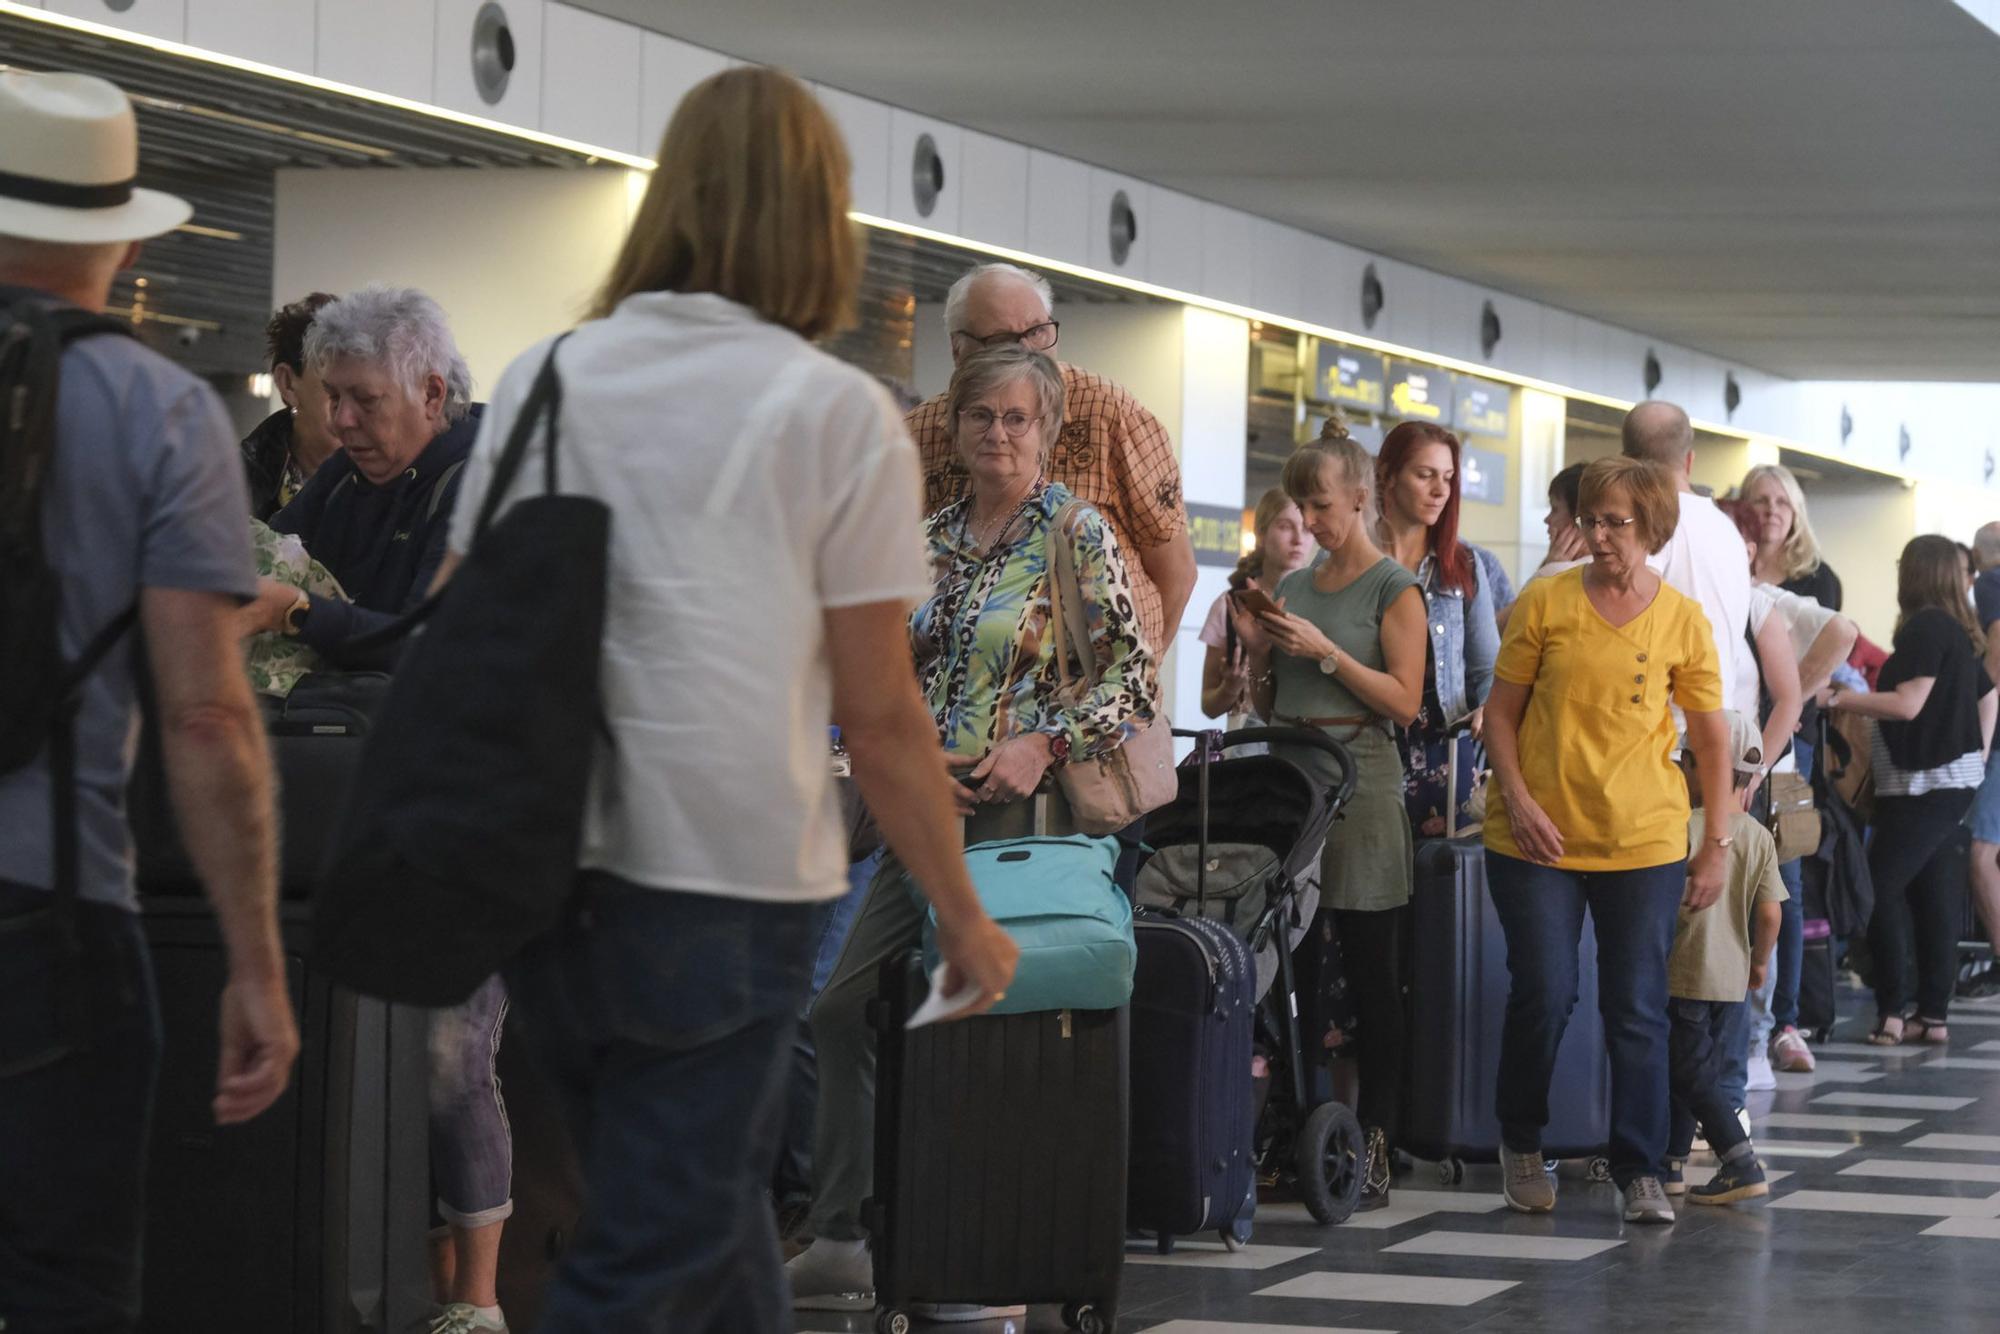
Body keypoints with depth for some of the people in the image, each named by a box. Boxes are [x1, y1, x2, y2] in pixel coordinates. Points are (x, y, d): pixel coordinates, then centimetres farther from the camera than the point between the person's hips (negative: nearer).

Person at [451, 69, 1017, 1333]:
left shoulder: (542, 376, 6)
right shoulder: (839, 414, -6)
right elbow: (879, 715, -5)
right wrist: (964, 916, 6)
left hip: (545, 880, 5)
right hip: (726, 885, -5)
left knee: (716, 1196, 22)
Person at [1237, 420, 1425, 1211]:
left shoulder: (1394, 589, 0)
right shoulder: (1293, 588, 16)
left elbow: (1405, 701, -9)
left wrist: (1325, 652, -13)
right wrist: (1260, 655, 1)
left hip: (1360, 786, -6)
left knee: (1372, 977, -4)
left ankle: (1373, 1145, -4)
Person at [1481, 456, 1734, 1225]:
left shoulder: (1683, 620, 1)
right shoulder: (1546, 603, -1)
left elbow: (1711, 740, 7)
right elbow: (1501, 710, 4)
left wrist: (1719, 844, 4)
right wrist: (1517, 800, -9)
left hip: (1644, 843, 1)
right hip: (1539, 838, 0)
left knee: (1638, 1011, 1)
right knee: (1543, 995, -1)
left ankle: (1640, 1173, 8)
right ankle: (1520, 1145, 21)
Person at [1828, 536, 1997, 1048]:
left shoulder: (1925, 627, -14)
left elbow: (1908, 703, -21)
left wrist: (1839, 700, -13)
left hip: (1924, 782, -10)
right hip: (1955, 779, 10)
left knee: (1881, 885, -9)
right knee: (1933, 888, 9)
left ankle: (1892, 1011, -12)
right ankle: (1932, 1013, 10)